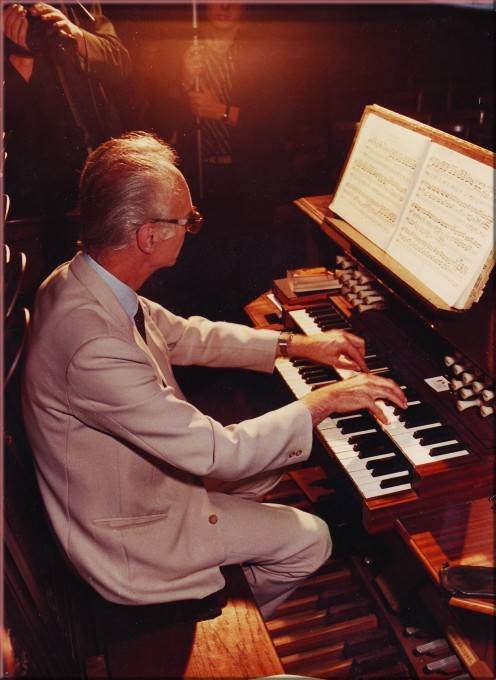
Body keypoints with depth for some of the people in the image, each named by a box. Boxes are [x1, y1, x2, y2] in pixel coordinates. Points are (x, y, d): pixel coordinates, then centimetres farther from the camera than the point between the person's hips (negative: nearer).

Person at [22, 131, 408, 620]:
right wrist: (326, 400, -21)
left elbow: (186, 335, 5)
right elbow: (214, 451, -33)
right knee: (309, 541, 2)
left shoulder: (81, 281, -9)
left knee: (278, 453, 19)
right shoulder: (92, 346, -39)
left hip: (140, 470, 9)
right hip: (122, 542, -8)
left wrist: (298, 344, 4)